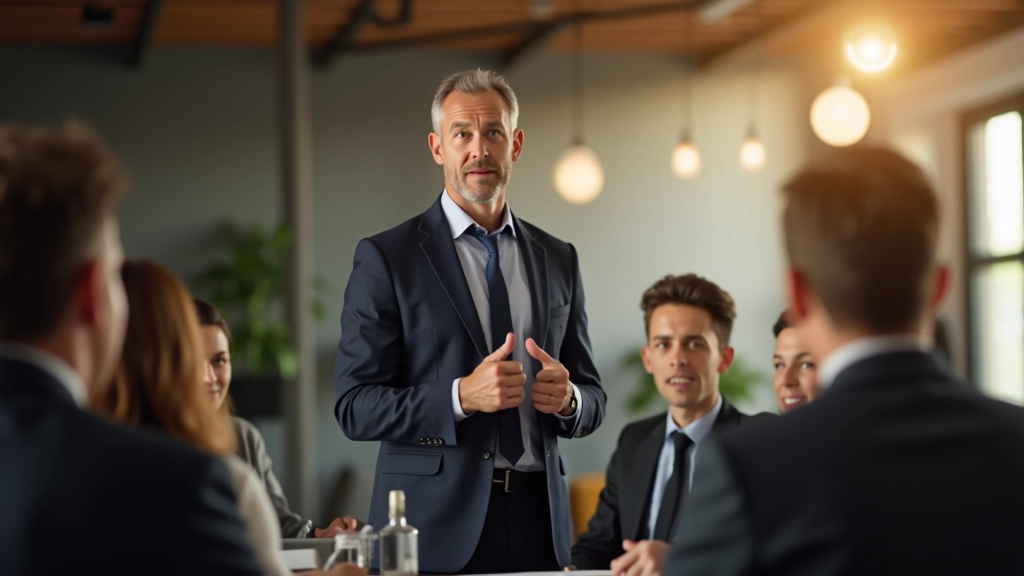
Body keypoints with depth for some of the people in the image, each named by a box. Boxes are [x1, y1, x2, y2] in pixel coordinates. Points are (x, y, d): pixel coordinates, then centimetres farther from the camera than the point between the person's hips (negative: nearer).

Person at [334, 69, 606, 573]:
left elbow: (592, 399, 14)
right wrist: (461, 396, -21)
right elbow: (354, 407, -8)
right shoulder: (385, 258, -2)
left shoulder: (558, 259, 11)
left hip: (538, 518, 4)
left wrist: (567, 398, -9)